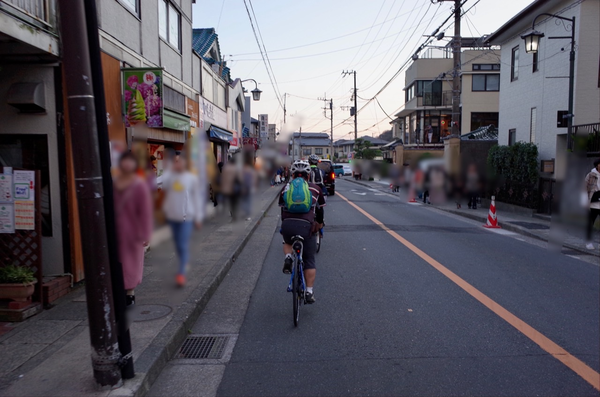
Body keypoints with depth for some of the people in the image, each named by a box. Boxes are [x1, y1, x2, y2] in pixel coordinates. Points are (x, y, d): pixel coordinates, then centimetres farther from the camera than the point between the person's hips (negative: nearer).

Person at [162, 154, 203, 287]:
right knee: (177, 243, 17)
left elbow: (196, 198, 0)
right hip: (172, 215, 4)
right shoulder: (170, 175, 2)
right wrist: (170, 170, -16)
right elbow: (162, 185, -18)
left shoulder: (192, 178, -3)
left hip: (186, 216, -4)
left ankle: (181, 273, -9)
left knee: (183, 245, -9)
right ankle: (185, 262, 38)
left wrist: (198, 217, 0)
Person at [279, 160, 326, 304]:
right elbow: (320, 209, 29)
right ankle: (309, 292, 11)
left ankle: (288, 258, 7)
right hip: (306, 226, -1)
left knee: (287, 242, 36)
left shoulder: (285, 188, 21)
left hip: (287, 225, 2)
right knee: (310, 261, 13)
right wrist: (320, 223, 48)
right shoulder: (315, 188, 18)